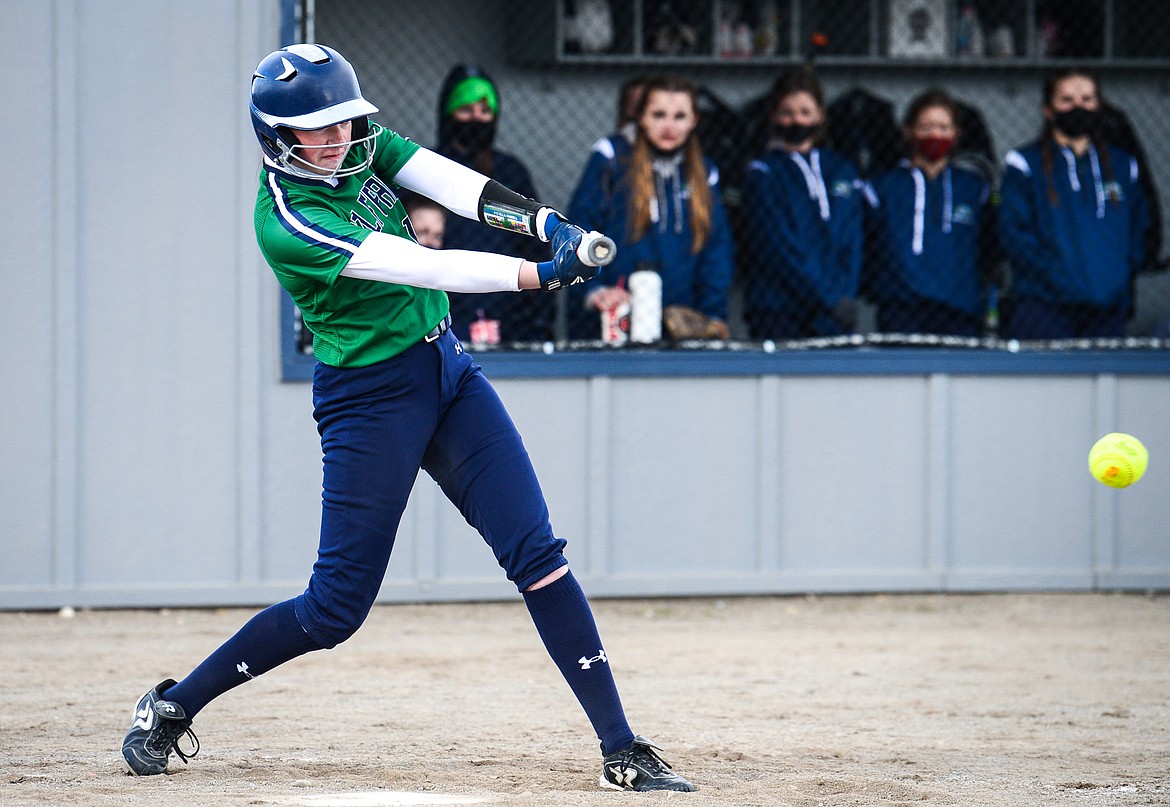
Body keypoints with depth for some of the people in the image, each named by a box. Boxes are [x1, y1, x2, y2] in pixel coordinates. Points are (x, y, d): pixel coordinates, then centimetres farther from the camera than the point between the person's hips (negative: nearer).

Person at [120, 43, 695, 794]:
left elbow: (454, 184, -12)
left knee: (537, 553, -5)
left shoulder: (363, 146, 0)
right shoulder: (285, 221, -21)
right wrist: (538, 275, -34)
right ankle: (173, 705, 16)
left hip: (447, 369, 6)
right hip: (369, 399, -6)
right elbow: (417, 266, -29)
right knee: (337, 607, -3)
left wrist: (548, 223, -29)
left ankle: (622, 749, -5)